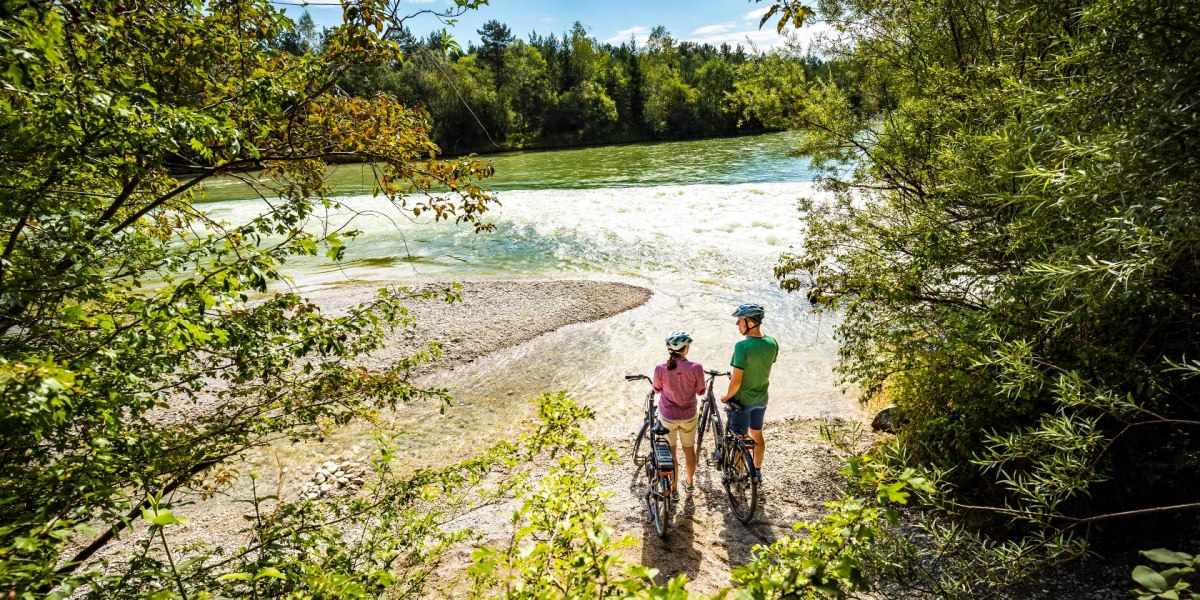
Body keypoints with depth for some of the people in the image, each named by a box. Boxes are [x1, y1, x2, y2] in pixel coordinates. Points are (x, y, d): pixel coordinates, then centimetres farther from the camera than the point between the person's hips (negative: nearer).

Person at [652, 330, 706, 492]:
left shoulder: (660, 369, -19)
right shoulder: (696, 368, -20)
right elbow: (700, 391, -5)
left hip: (667, 416, -1)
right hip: (689, 416, 1)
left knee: (670, 451, 17)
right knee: (689, 449, 23)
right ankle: (689, 482, 42)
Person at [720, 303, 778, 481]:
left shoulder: (742, 346, -28)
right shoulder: (772, 343, -8)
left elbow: (736, 381, -26)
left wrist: (727, 397, -8)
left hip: (742, 400, -6)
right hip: (761, 398, 6)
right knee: (757, 435, 23)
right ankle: (757, 471, 39)